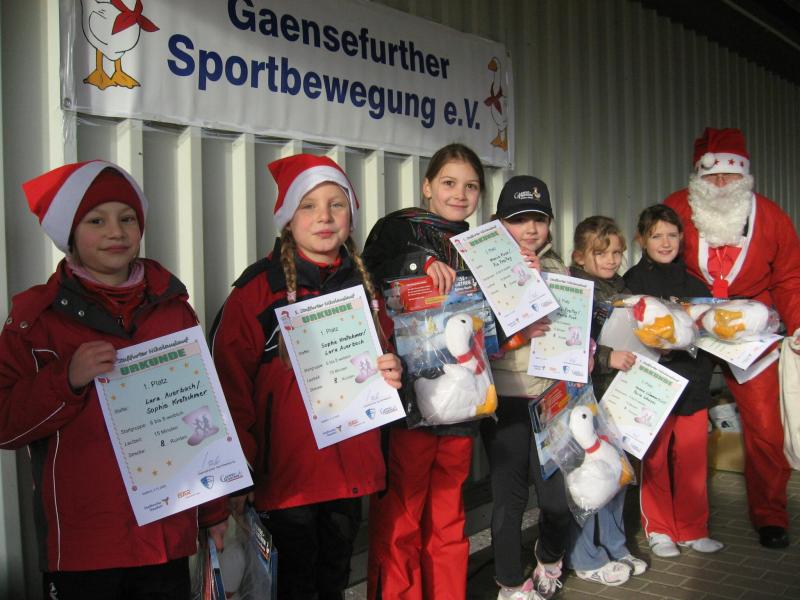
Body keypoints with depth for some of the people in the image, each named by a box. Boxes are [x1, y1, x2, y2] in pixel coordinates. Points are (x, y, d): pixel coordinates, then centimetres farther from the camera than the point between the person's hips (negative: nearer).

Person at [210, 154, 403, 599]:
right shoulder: (259, 288, -9)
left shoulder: (363, 283, 7)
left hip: (352, 469, 5)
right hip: (288, 473, -5)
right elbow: (232, 385, -10)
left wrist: (390, 373, -4)